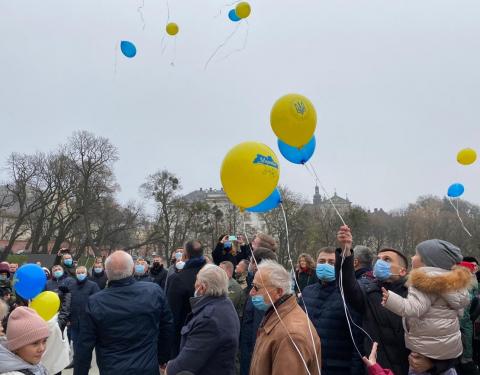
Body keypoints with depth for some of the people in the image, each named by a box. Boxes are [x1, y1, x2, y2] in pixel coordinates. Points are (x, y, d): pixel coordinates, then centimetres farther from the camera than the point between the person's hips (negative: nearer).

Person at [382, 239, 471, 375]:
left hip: (426, 347, -9)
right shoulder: (454, 281, 9)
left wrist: (389, 298, -40)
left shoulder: (425, 281, -19)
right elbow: (459, 311, 19)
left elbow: (413, 308, -32)